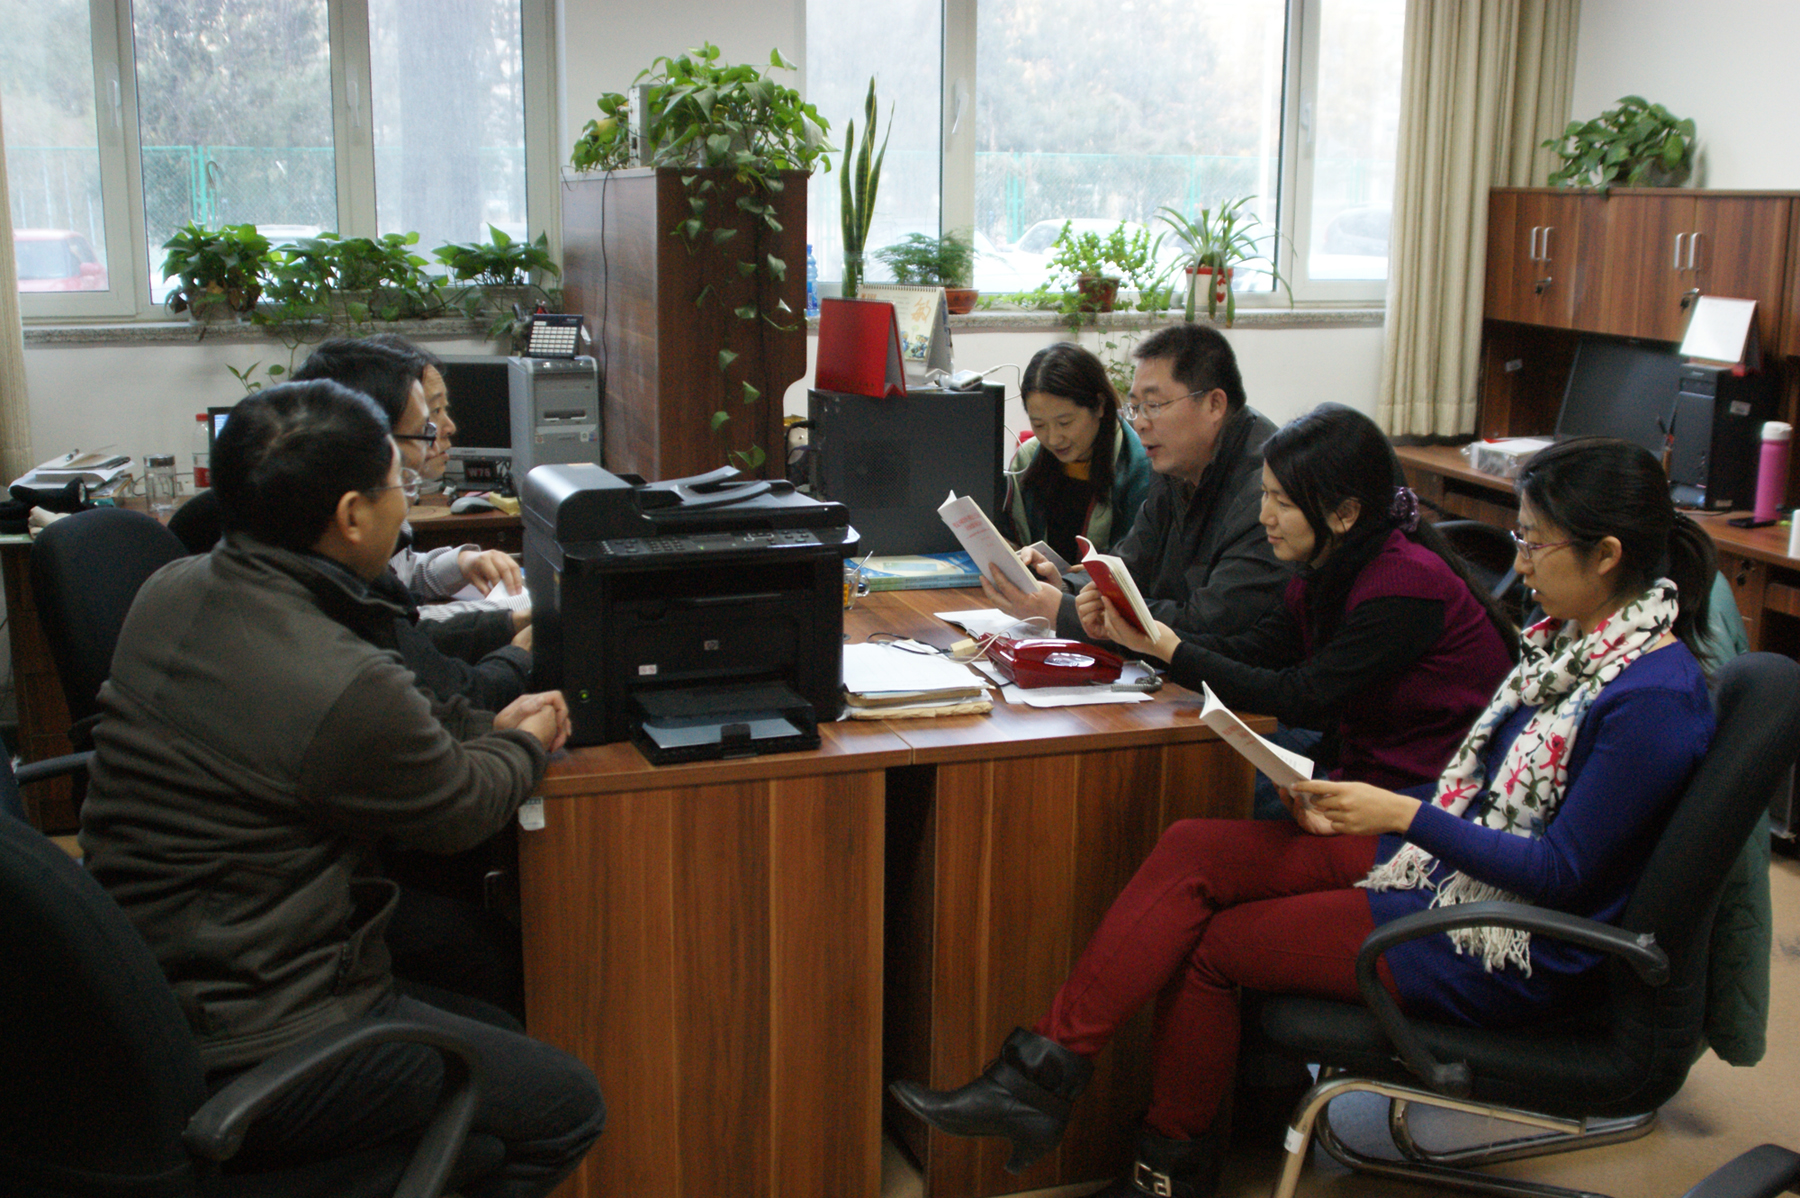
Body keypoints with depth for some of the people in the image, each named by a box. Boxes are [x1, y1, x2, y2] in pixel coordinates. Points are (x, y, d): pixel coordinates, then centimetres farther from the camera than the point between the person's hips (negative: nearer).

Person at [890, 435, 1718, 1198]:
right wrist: (1361, 809, 1)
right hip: (1442, 858, 9)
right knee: (1190, 852, -10)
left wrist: (1402, 815, -22)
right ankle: (1043, 1075, -11)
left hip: (1504, 952, -9)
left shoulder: (1654, 696, -20)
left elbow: (1564, 873, -21)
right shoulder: (1563, 635, 7)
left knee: (1207, 945, -8)